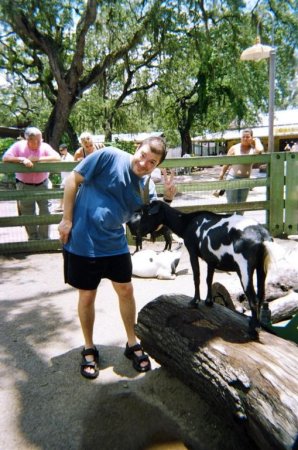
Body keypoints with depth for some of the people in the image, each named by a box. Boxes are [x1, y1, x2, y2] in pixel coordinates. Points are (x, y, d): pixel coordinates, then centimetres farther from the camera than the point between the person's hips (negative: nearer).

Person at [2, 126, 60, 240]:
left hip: (43, 185, 0)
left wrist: (38, 159, -29)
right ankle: (33, 237, 29)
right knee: (28, 214, 10)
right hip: (24, 186, 0)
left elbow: (57, 158, -22)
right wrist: (22, 159, -32)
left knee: (45, 212, -2)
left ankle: (44, 238, 15)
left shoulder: (45, 146, -9)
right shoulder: (19, 145, -9)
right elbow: (5, 158, -18)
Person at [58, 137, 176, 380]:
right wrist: (67, 219, -11)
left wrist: (167, 198, -14)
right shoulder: (109, 156, -15)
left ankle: (132, 343, 32)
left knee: (126, 290, 10)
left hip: (115, 244, 5)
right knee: (87, 296, 8)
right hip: (82, 241, -4)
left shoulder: (147, 185, 0)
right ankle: (89, 349, 30)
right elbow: (73, 180, -11)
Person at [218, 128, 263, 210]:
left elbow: (260, 150, -24)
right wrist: (220, 178, -1)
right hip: (232, 178, -3)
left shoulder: (253, 149, 2)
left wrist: (257, 140, -5)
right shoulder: (234, 148, 0)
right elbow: (226, 164, 1)